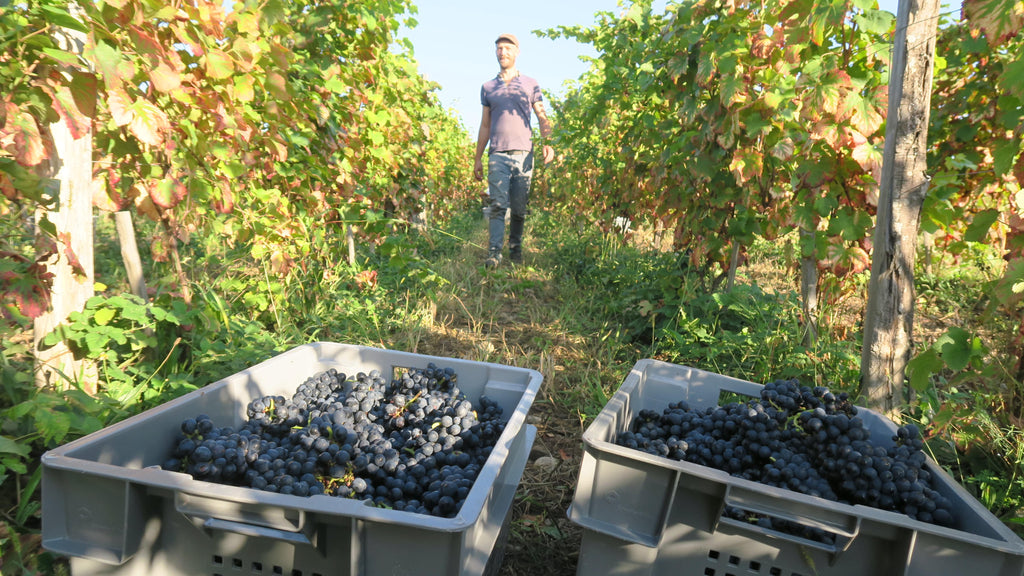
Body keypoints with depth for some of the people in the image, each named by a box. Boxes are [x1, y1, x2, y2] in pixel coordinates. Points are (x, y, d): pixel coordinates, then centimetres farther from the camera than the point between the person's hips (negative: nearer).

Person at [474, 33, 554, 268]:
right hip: (497, 154, 0)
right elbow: (485, 125, 19)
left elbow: (542, 118, 11)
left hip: (523, 153, 0)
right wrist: (478, 158, 14)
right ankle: (494, 253, -13)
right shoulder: (488, 87, 17)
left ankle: (516, 250, 11)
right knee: (498, 205, -11)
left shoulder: (530, 84, 14)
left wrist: (548, 143, -7)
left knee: (520, 207, 0)